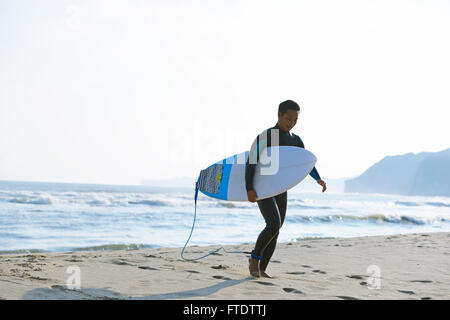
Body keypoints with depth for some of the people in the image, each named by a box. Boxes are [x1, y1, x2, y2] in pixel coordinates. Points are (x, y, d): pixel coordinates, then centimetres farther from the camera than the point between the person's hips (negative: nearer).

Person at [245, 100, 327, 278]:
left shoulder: (295, 140, 9)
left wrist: (318, 179, -1)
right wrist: (249, 189, -24)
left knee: (275, 231, 5)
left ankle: (261, 269, 16)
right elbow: (251, 163, -16)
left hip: (281, 191, 7)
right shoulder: (265, 137, -11)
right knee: (274, 225, -23)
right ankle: (255, 256, -1)